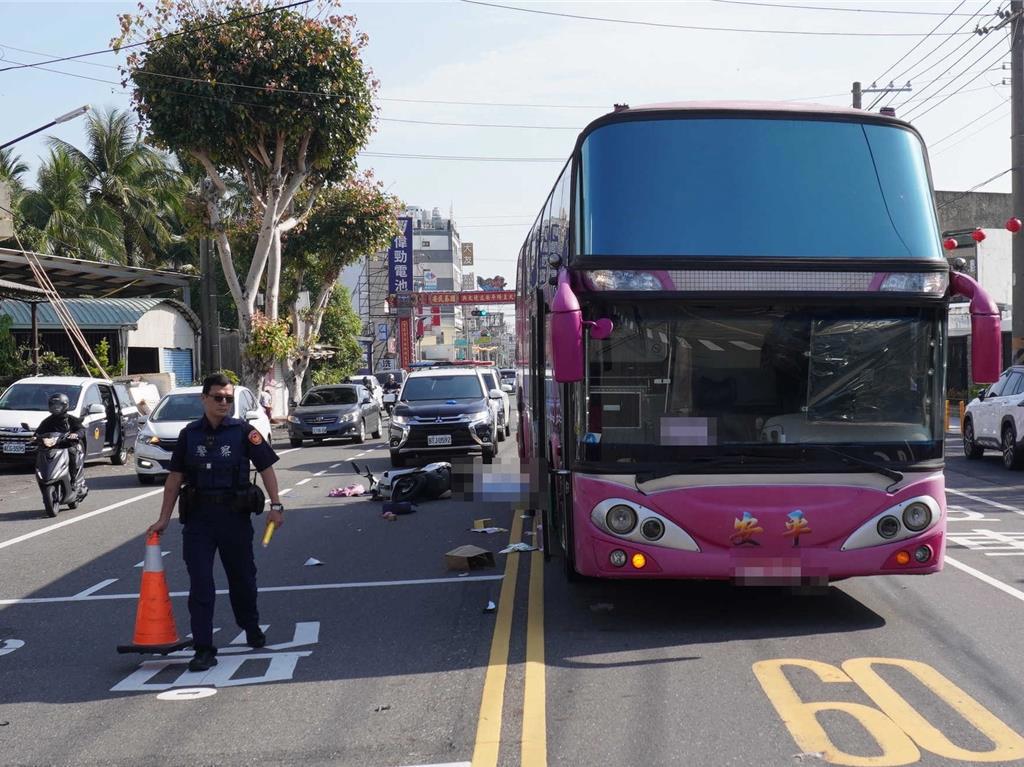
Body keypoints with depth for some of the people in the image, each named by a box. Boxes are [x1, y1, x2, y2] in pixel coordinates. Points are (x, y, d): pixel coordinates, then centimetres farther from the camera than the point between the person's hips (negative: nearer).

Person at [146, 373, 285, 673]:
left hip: (235, 515, -1)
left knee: (242, 577, 14)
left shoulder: (243, 431, -1)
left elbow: (266, 468, 0)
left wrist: (276, 505, -8)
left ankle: (251, 628, 38)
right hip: (198, 516, 1)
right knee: (200, 583, -3)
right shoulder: (189, 434, 6)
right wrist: (163, 519, 6)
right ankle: (203, 650, 1)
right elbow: (175, 477, 9)